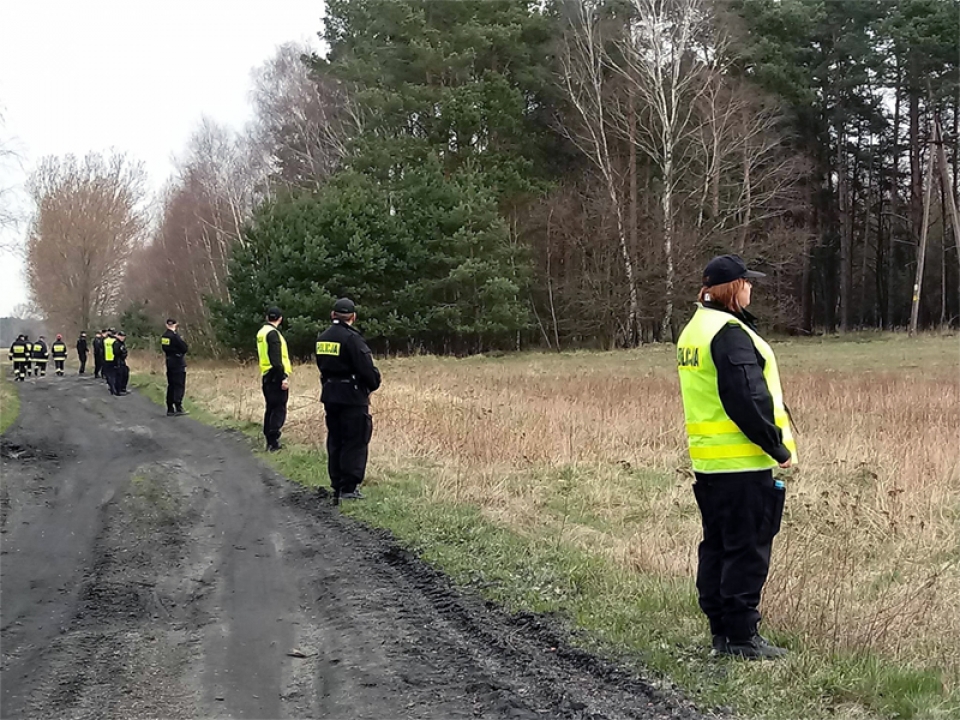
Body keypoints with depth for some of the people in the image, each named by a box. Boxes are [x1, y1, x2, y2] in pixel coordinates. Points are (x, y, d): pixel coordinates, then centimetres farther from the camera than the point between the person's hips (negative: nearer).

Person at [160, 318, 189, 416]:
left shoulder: (164, 336, 7)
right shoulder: (175, 335, -16)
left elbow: (164, 348, 14)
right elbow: (184, 348, -14)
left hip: (169, 361, 7)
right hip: (178, 362, -7)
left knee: (171, 385, 12)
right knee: (179, 385, -4)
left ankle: (170, 408, 14)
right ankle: (178, 408, -10)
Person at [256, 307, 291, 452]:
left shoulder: (262, 332, 14)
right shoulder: (273, 333, -15)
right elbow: (276, 359, -21)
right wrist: (283, 377, -22)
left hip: (266, 376, 9)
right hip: (276, 376, -9)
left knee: (271, 408, 15)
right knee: (279, 409, -6)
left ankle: (269, 440, 18)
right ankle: (273, 442, -9)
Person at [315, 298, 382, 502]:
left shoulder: (322, 338, 9)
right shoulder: (351, 338, -16)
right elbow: (367, 369, -16)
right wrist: (373, 383, 2)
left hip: (330, 396, 8)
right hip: (352, 396, -8)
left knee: (335, 441, 14)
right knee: (355, 442, -2)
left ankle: (337, 486, 17)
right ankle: (348, 487, -4)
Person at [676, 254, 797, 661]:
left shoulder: (693, 330, 15)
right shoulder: (730, 332, -17)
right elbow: (746, 400, -23)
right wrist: (779, 447, -14)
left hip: (707, 460, 10)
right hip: (743, 461, -10)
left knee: (717, 546, 14)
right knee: (748, 550, -2)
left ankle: (720, 630, 21)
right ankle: (742, 637, 3)